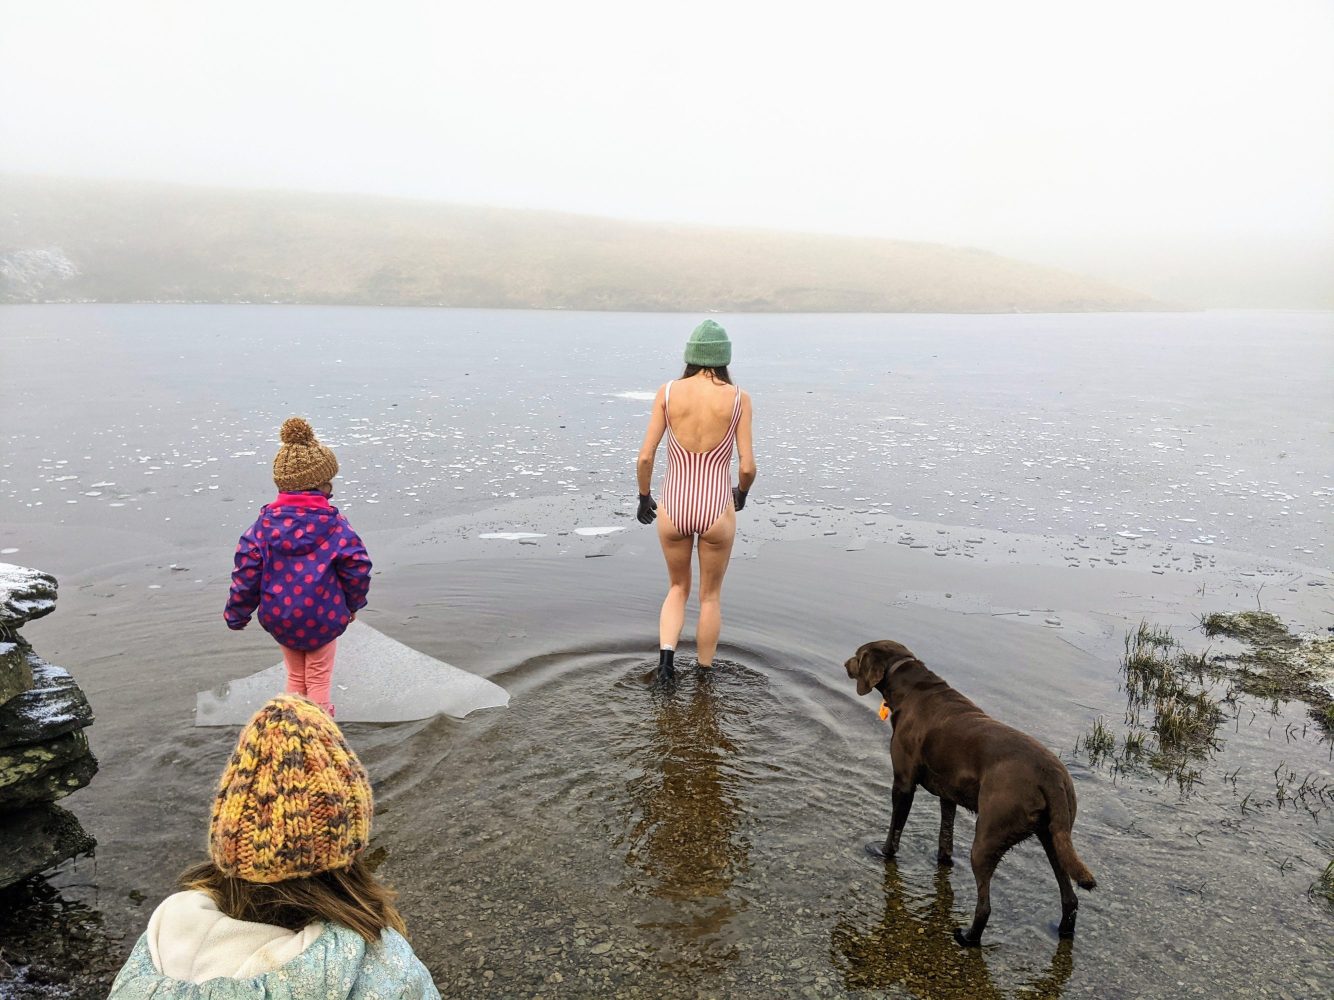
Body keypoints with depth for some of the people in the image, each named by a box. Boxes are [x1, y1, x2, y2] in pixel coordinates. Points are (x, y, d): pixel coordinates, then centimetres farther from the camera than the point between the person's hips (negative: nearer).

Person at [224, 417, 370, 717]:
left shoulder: (264, 524, -8)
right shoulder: (334, 524, -14)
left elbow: (246, 572, -7)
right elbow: (357, 567, -10)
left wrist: (237, 614, 7)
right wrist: (353, 603, 8)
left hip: (279, 617, 3)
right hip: (323, 616, -2)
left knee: (295, 675, 22)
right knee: (319, 675, 15)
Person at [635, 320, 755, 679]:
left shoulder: (667, 392, -4)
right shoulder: (738, 398, -7)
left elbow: (645, 457, -5)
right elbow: (747, 465, -8)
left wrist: (644, 497, 12)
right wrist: (741, 493, 14)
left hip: (673, 508, 1)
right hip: (717, 509, -1)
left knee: (678, 587, 25)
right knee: (711, 595, 20)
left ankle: (666, 655, 6)